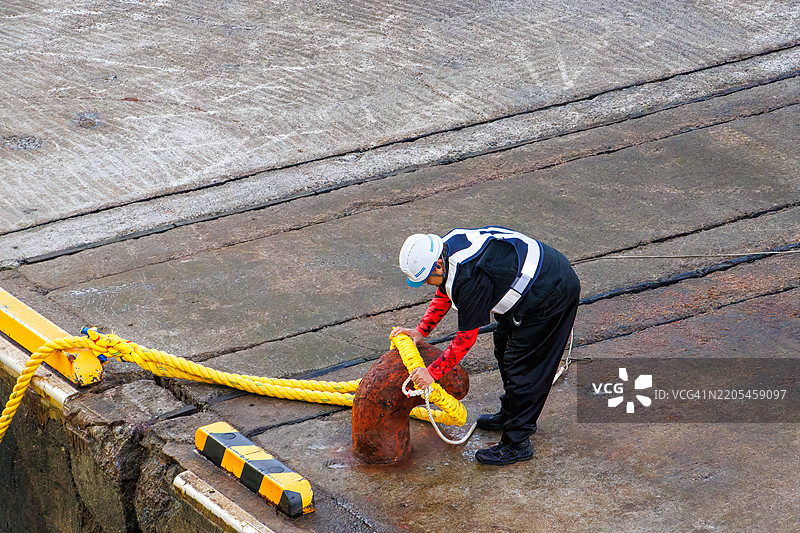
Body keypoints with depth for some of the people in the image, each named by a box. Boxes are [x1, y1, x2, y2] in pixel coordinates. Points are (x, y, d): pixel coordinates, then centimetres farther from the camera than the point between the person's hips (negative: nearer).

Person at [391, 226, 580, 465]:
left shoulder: (469, 278, -30)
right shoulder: (446, 246, -1)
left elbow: (467, 336, -21)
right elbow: (443, 295, 18)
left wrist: (432, 372, -15)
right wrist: (421, 330, 12)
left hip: (551, 295, -11)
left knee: (522, 366, -6)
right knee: (504, 344, 23)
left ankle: (517, 444, 2)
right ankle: (510, 414, 39)